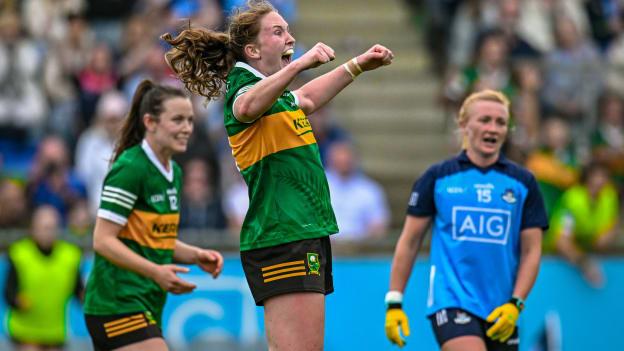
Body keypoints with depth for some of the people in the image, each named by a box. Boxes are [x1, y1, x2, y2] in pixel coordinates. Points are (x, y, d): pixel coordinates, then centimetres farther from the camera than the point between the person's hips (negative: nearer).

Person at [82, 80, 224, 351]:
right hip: (118, 302, -9)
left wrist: (196, 255, 4)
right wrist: (155, 271, -28)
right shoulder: (129, 169, -14)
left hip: (146, 306, 9)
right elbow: (103, 240, -18)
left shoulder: (173, 172, 14)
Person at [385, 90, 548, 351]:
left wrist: (515, 304, -7)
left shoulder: (523, 183, 7)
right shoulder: (438, 177, 3)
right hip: (450, 304, -3)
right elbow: (409, 241, 6)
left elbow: (531, 251, 6)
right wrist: (394, 302, 1)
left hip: (500, 312, 3)